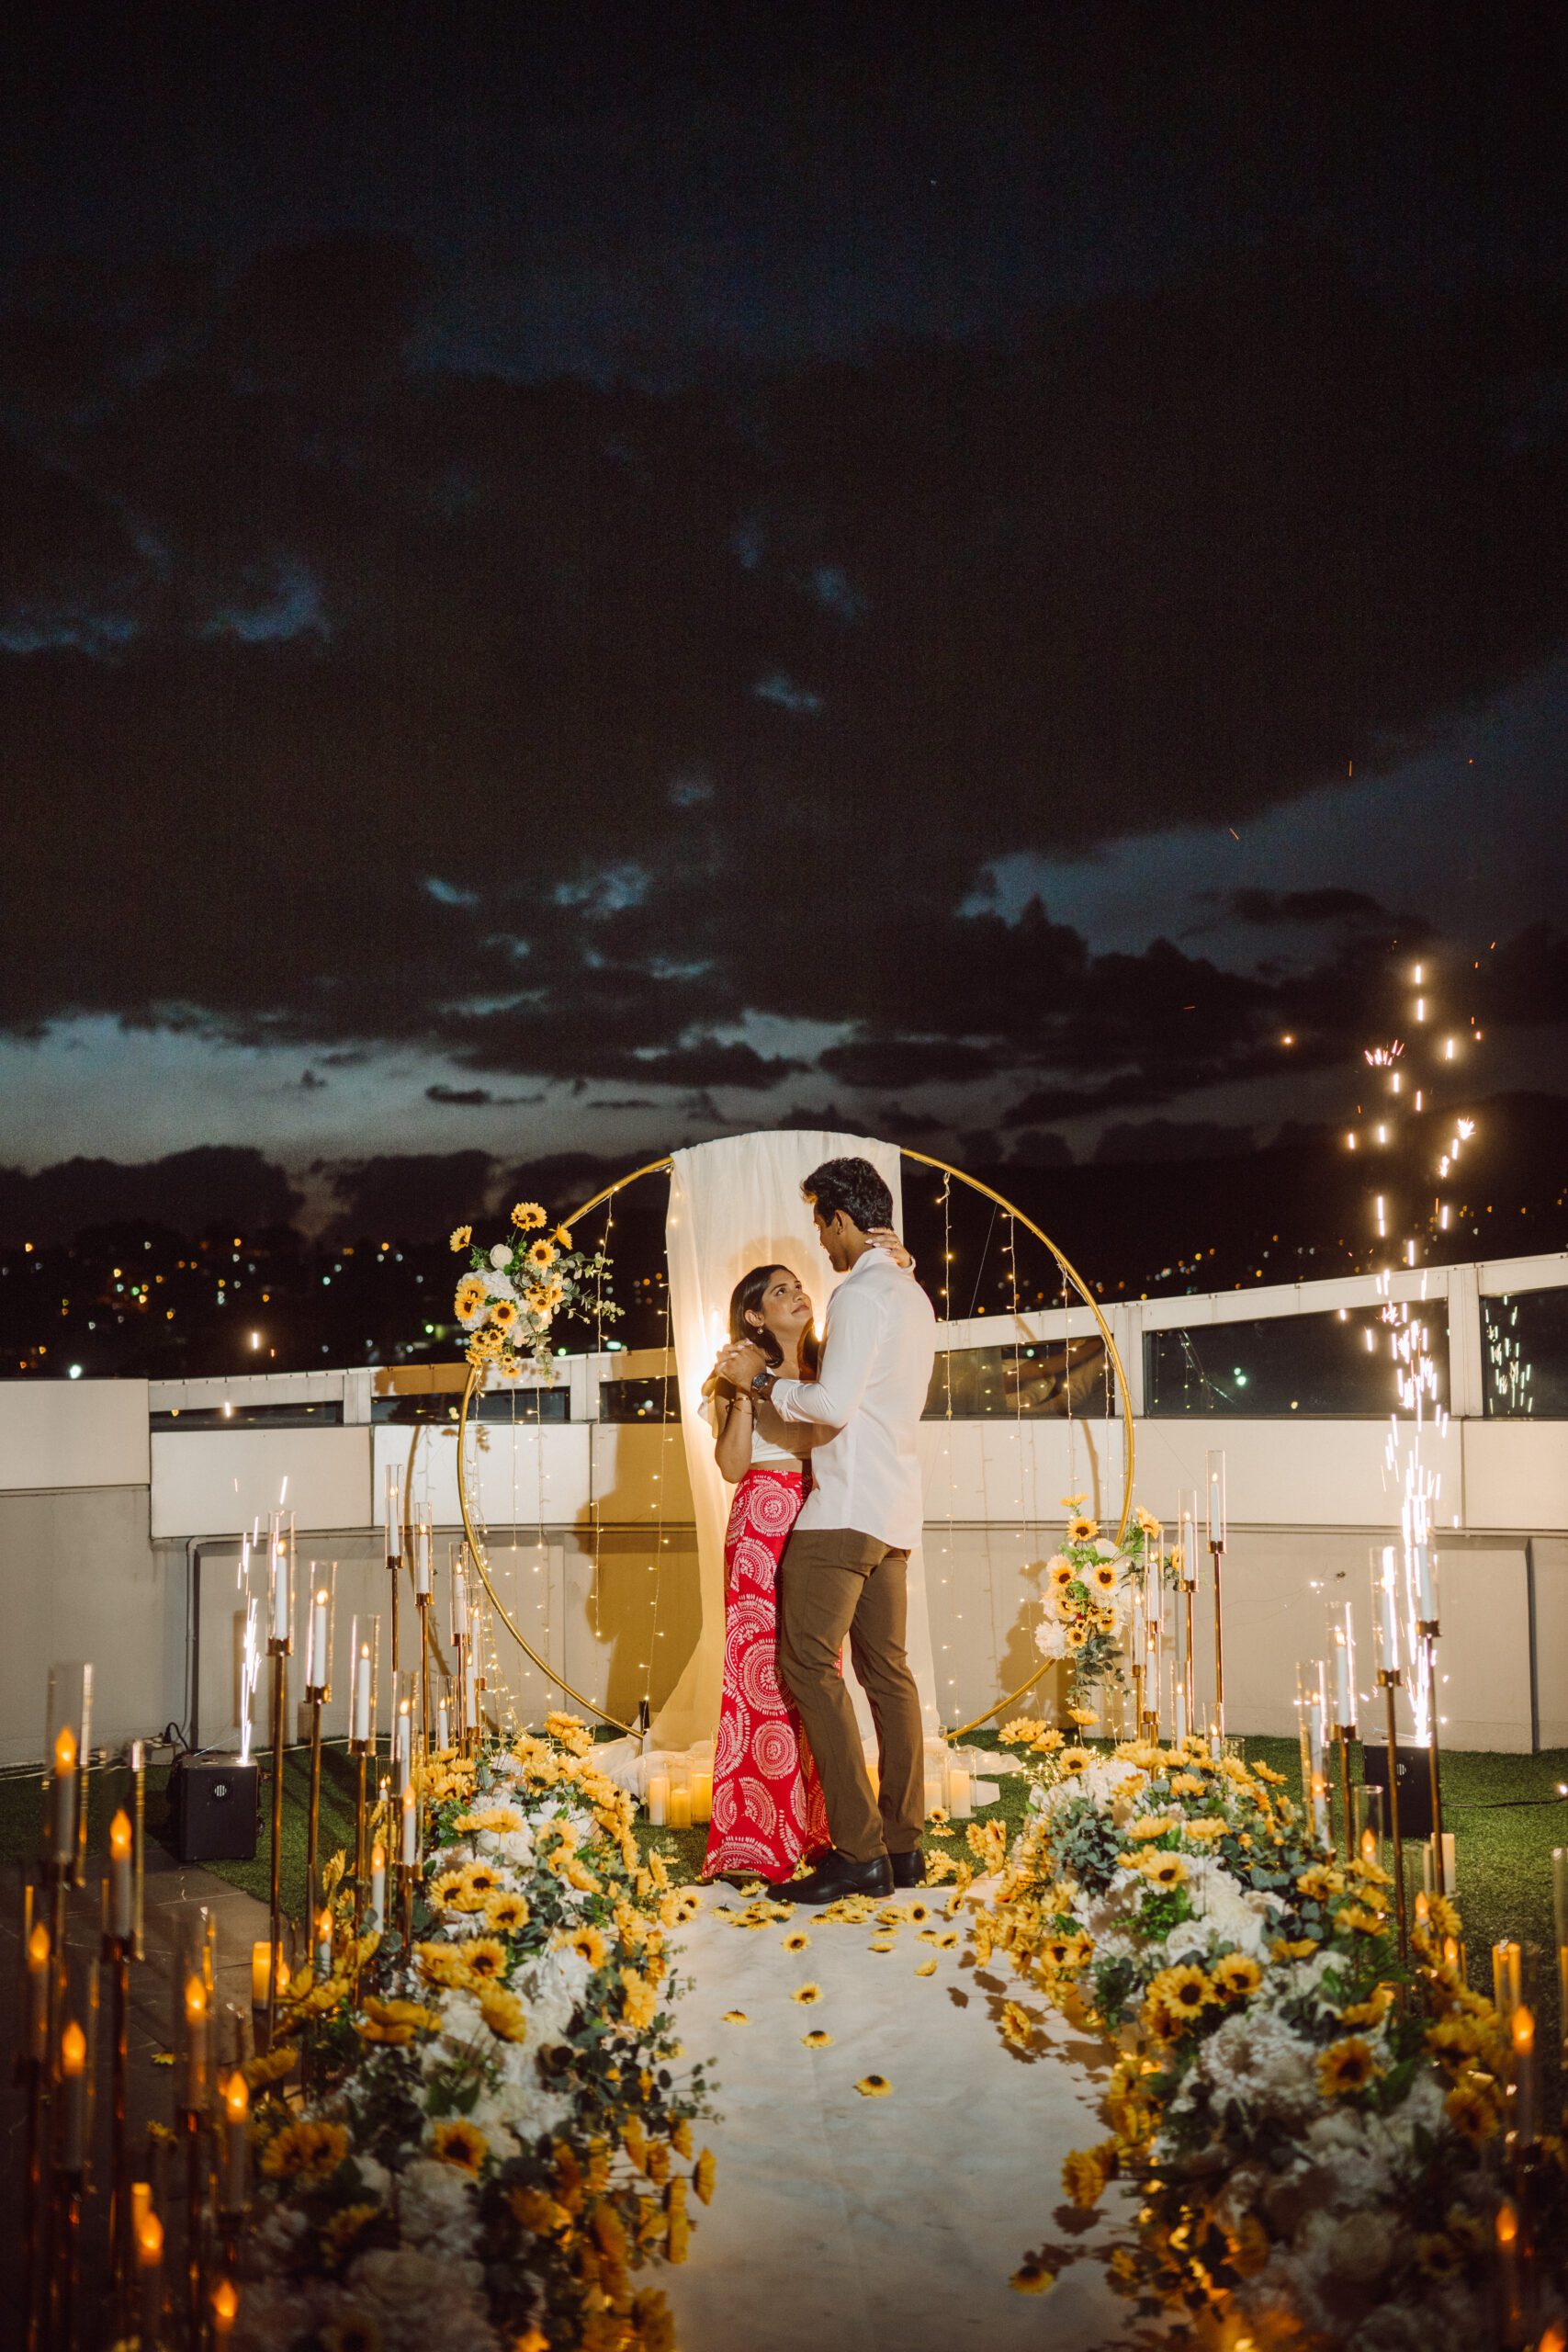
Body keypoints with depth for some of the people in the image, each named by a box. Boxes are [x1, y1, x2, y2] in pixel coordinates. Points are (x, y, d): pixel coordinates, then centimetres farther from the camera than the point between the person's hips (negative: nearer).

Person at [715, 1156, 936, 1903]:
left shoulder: (860, 1294, -12)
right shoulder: (913, 1297, 19)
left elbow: (835, 1404, -21)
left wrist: (763, 1381, -7)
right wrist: (777, 1372, 22)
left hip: (846, 1506, -10)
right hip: (895, 1512, 10)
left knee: (810, 1663, -10)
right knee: (886, 1669, 10)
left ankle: (858, 1852, -14)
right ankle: (903, 1845, 12)